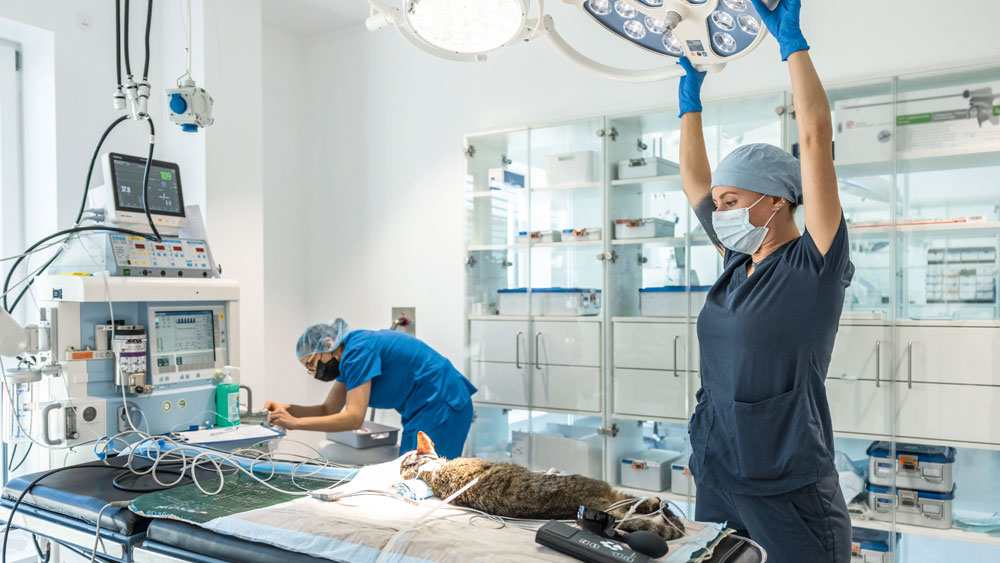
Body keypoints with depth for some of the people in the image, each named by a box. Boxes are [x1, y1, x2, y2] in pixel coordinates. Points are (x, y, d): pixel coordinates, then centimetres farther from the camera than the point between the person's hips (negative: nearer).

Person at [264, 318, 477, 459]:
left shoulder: (358, 351, -18)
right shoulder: (348, 351, 12)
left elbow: (354, 418, -23)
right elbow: (329, 409, 13)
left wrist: (295, 423, -21)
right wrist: (289, 409, -3)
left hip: (441, 404, -10)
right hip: (424, 409, 10)